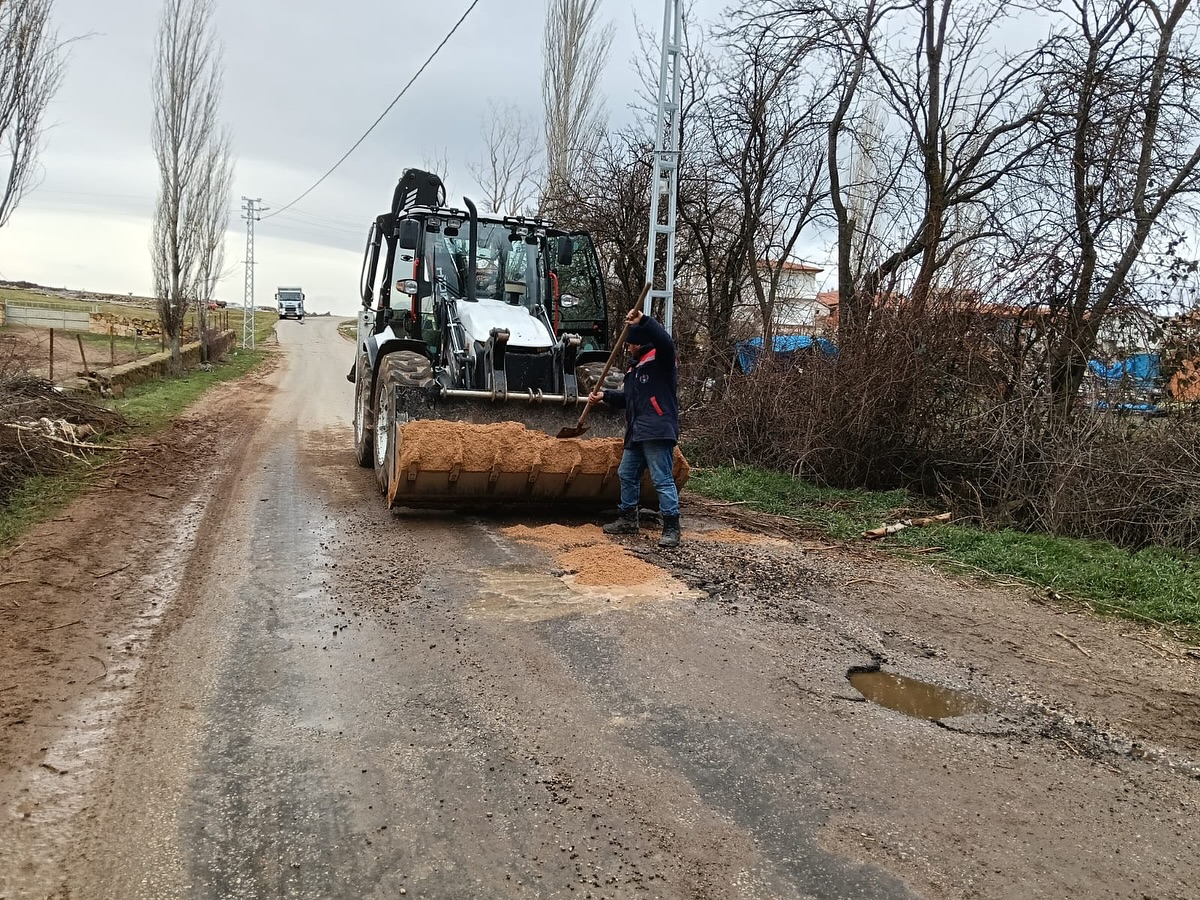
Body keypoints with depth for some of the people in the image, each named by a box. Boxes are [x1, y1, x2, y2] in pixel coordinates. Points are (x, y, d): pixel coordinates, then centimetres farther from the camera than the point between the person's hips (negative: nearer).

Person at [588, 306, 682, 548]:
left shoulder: (660, 359, -3)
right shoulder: (634, 366, 24)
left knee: (662, 479, -9)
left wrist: (643, 321, -30)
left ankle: (671, 528, -5)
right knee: (627, 474, 17)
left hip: (658, 431, -10)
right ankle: (628, 519, 30)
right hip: (636, 433, 10)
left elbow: (666, 342, -27)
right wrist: (605, 396, 20)